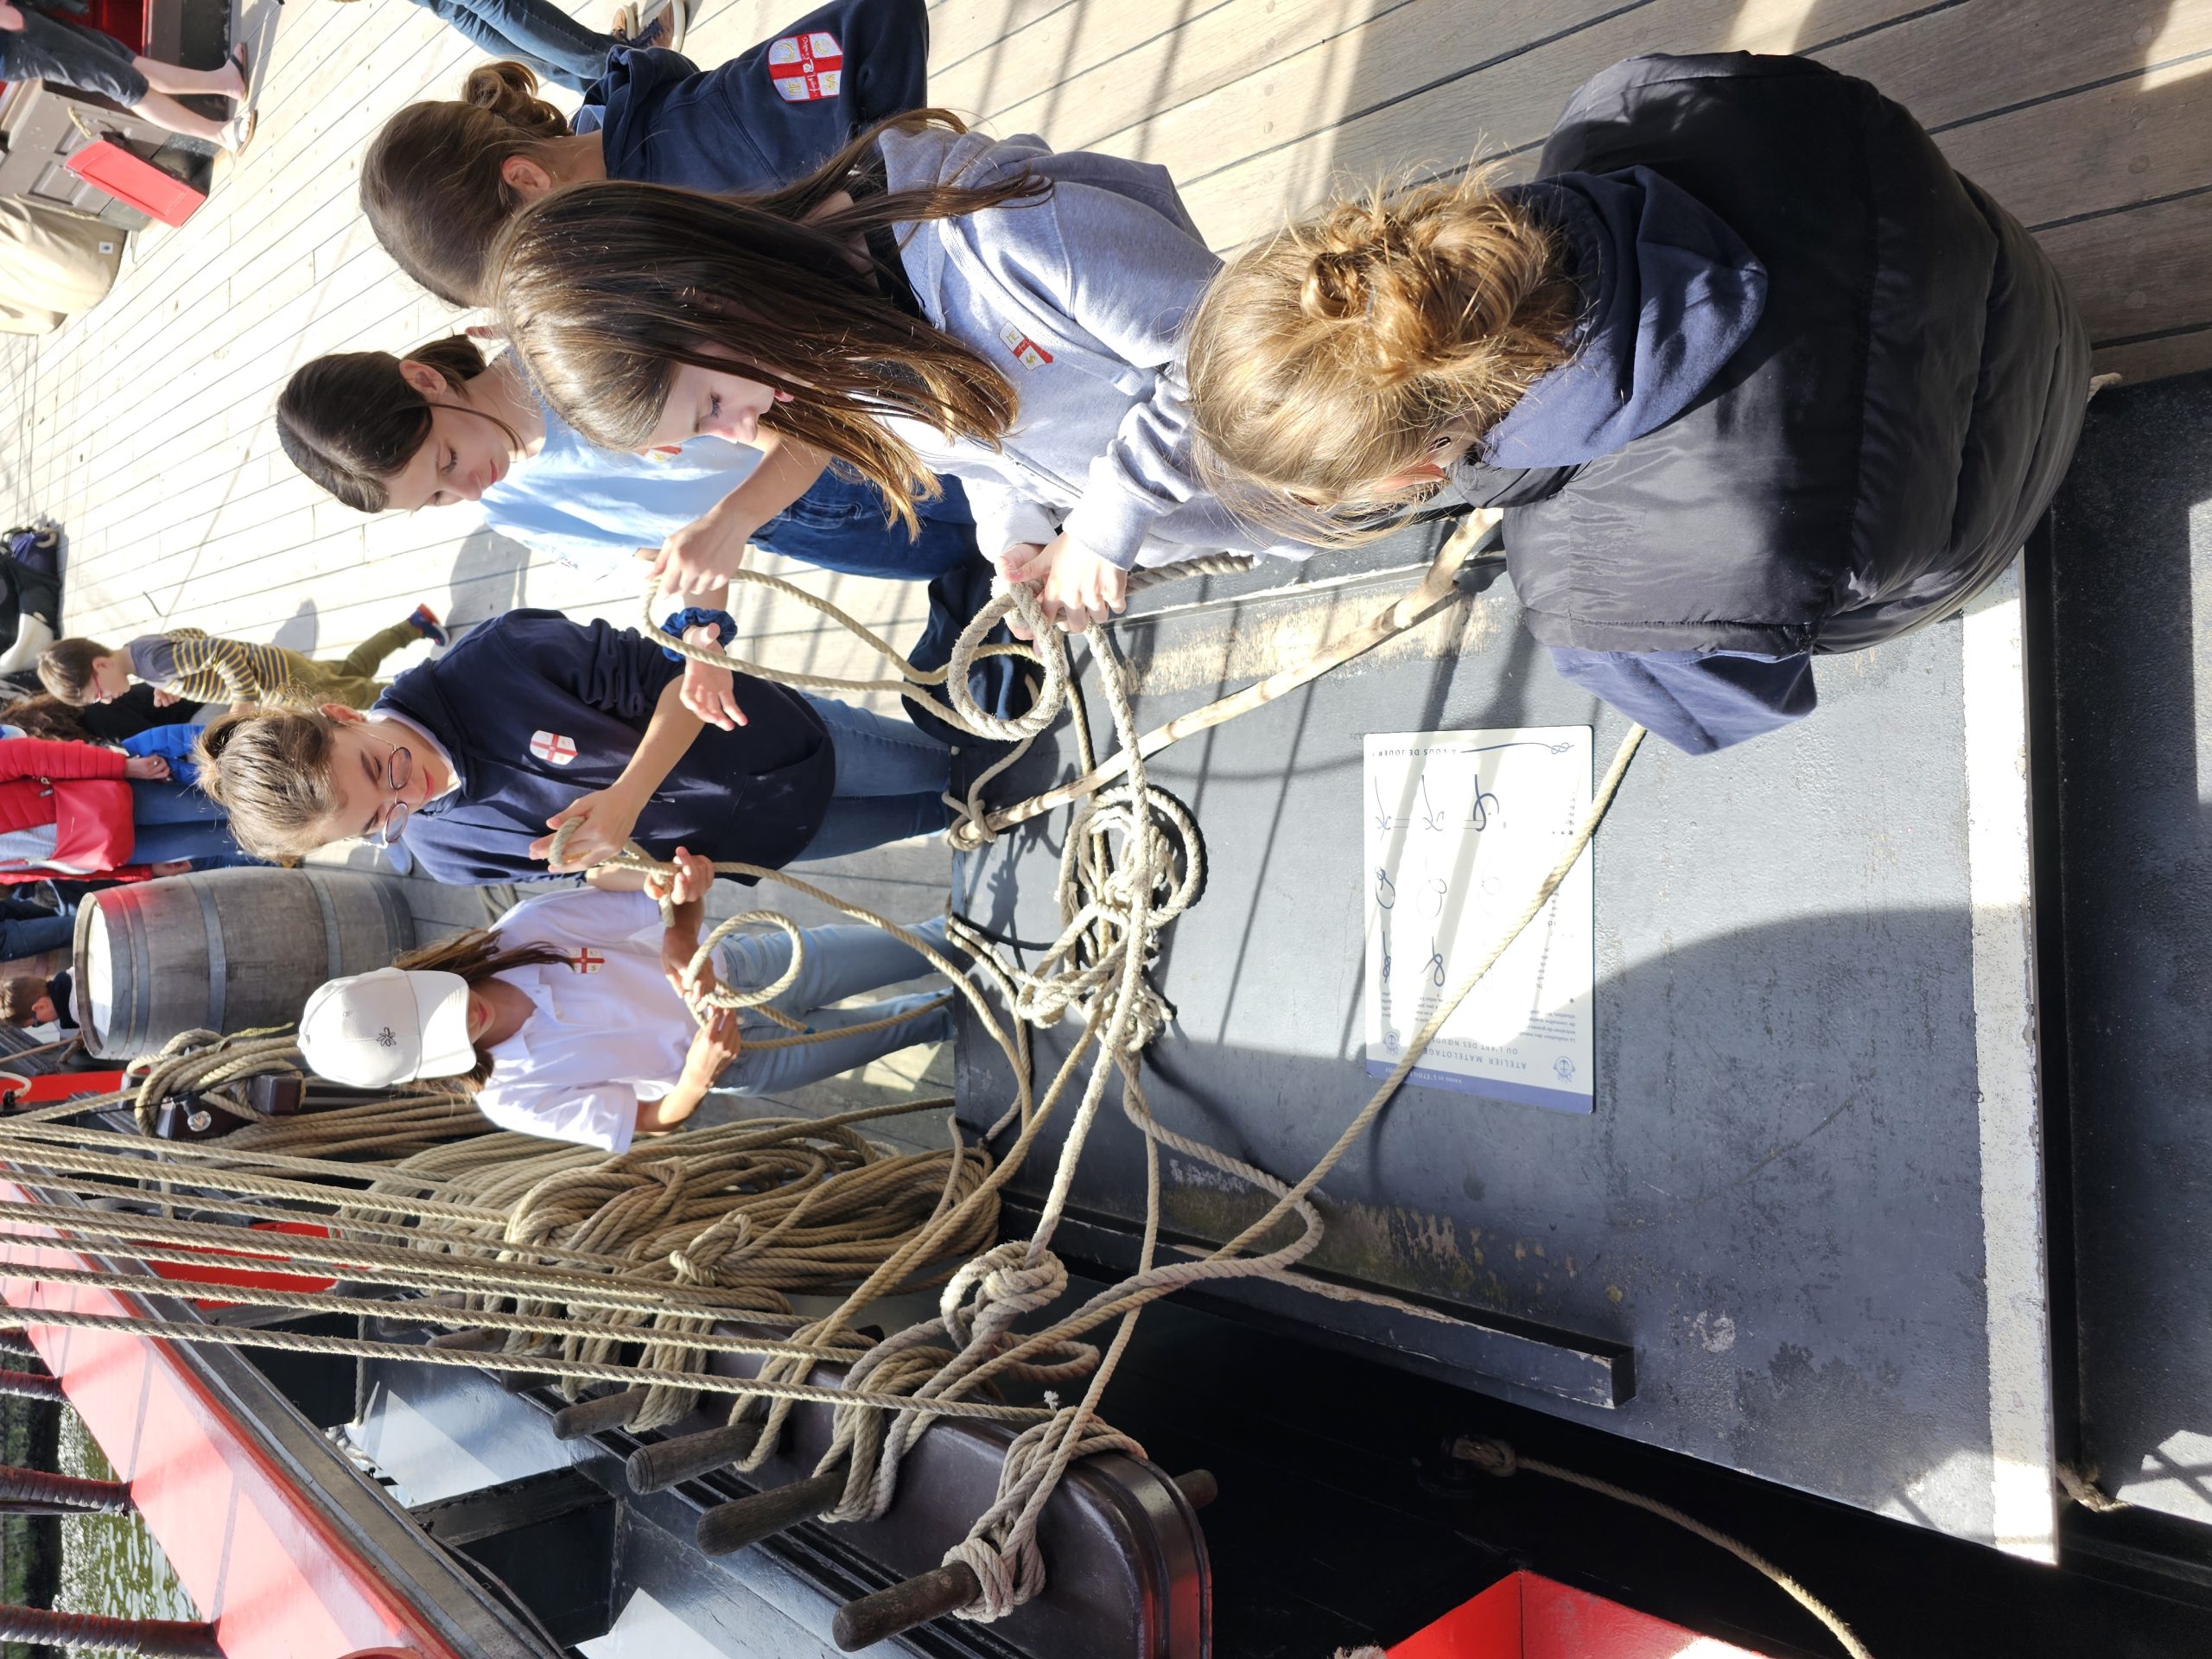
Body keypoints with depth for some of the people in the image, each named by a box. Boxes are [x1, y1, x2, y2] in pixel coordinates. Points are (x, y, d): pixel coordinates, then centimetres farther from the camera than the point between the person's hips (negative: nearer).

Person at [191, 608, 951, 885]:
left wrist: (625, 797, -36)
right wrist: (648, 877, -28)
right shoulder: (446, 852, -17)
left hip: (784, 738, -1)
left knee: (943, 769, 20)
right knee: (940, 815, 18)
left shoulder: (501, 657, -30)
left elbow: (680, 679, -24)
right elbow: (603, 869, -5)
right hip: (754, 849, 2)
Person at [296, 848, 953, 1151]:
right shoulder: (510, 1099, -23)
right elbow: (656, 1119, -17)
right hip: (738, 1060, -1)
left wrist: (686, 890, -48)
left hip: (733, 969, 1)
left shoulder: (526, 929, -24)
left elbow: (666, 910, -21)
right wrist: (699, 1073, -40)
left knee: (887, 951, 14)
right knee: (902, 1024, 11)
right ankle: (941, 1019, 45)